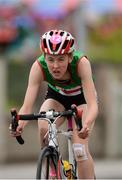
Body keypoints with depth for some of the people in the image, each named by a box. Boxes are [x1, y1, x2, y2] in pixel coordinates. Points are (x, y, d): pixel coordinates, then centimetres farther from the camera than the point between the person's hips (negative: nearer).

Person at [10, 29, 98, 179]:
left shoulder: (81, 63, -37)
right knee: (43, 128, -29)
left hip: (81, 98, -2)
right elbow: (27, 106, -37)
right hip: (56, 96, 2)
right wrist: (19, 125, -59)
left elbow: (92, 105, -43)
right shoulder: (39, 66, -32)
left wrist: (86, 125, -64)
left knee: (80, 149, -20)